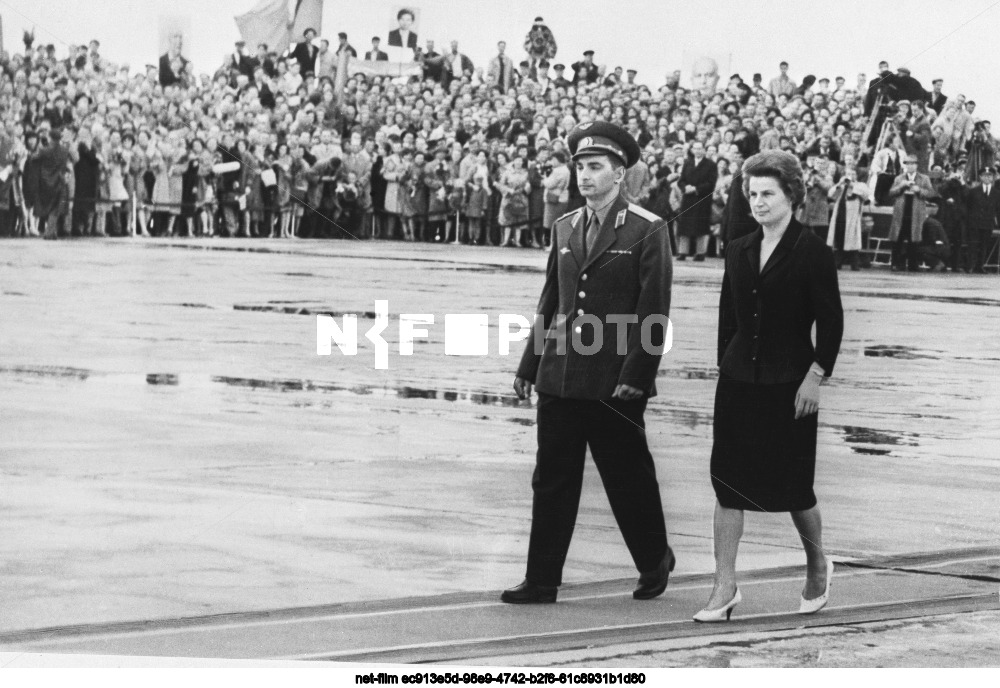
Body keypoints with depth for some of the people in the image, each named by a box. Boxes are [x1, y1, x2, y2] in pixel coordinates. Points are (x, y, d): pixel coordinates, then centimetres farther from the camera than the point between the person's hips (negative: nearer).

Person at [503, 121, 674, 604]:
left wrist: (635, 377, -15)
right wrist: (529, 366, 12)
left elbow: (655, 313, -10)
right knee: (551, 479, 4)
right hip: (560, 378, 5)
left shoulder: (647, 232, -6)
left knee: (628, 477, 7)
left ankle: (655, 563, 28)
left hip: (614, 383, -5)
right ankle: (542, 581, 8)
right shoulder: (565, 229, 12)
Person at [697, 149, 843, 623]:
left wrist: (815, 376, -12)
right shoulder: (739, 252, 9)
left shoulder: (812, 252, -7)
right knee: (728, 481, -1)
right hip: (739, 381, 5)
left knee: (793, 484, 3)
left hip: (789, 385, -5)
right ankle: (725, 587, 2)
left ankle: (817, 566, 30)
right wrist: (725, 365, 10)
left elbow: (831, 321, -8)